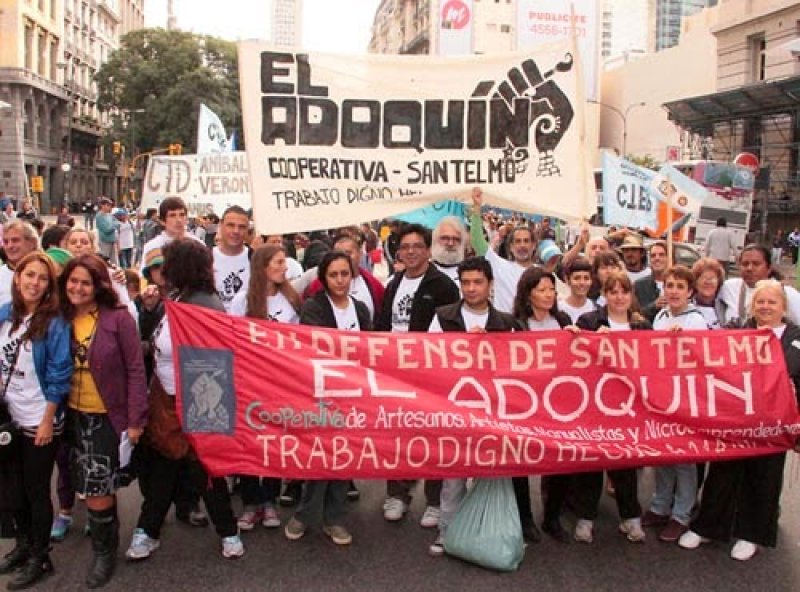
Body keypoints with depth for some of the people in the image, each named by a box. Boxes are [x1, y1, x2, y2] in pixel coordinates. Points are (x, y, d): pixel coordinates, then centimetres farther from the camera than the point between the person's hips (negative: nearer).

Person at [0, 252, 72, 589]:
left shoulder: (54, 323, -15)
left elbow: (58, 376, -15)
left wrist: (48, 421, -15)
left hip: (39, 421, -6)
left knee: (36, 490, 7)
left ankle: (40, 558, 24)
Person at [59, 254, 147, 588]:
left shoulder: (118, 318, -13)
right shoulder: (62, 319, 1)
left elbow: (135, 371, -12)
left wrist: (135, 420, -14)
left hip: (108, 417, -4)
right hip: (74, 416, 5)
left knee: (97, 490, 0)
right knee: (98, 488, 17)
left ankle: (104, 551, 22)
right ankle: (106, 532, 40)